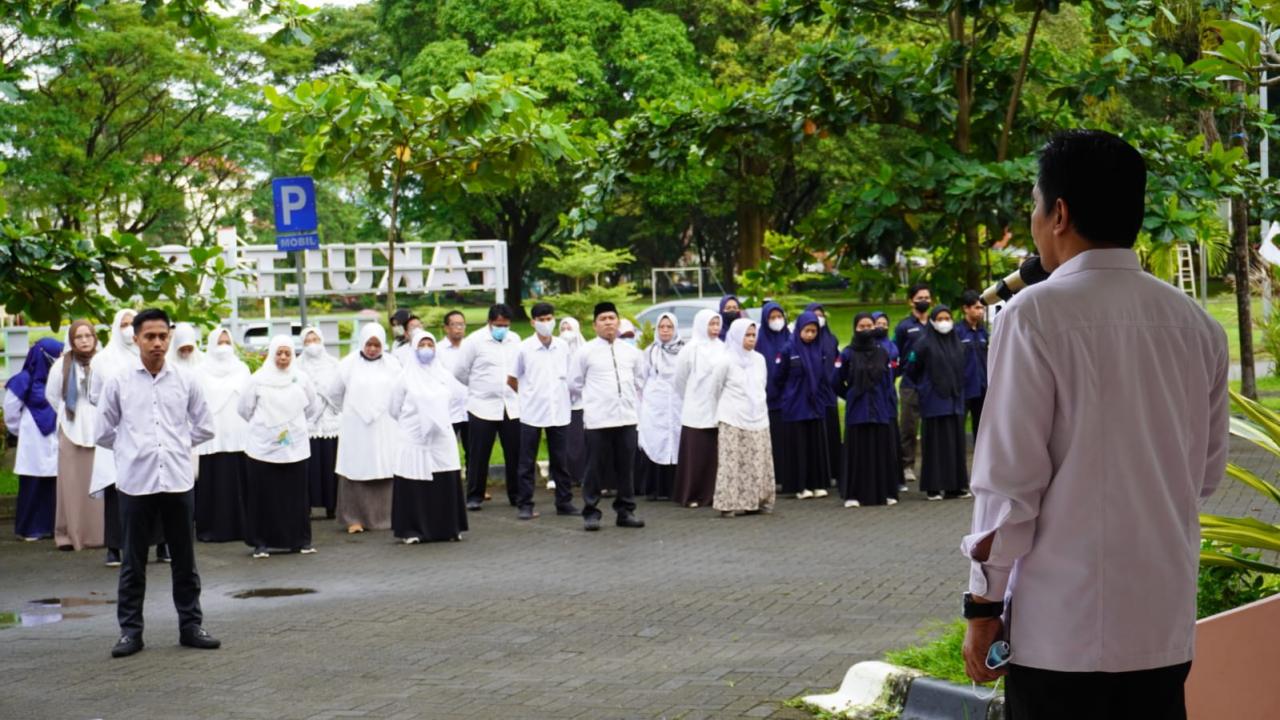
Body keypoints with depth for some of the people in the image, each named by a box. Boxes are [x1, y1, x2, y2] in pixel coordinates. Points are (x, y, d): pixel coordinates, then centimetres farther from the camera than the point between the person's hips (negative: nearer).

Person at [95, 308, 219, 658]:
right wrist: (133, 447, 9)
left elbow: (204, 427, 12)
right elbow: (105, 432, 8)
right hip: (136, 481, -1)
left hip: (178, 480, 1)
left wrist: (177, 444, 10)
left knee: (184, 559, 8)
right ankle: (130, 630, 12)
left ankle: (191, 625, 17)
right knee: (133, 561, 5)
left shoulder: (185, 381, 3)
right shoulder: (119, 383, 0)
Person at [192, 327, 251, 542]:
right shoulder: (202, 371, 4)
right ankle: (211, 528, 1)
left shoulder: (242, 369, 12)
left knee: (237, 481, 0)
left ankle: (238, 525, 6)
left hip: (237, 433, 2)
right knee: (213, 482, -3)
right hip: (212, 434, -2)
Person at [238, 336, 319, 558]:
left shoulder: (301, 379, 3)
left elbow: (313, 407, 15)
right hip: (263, 447, -2)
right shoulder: (258, 379, -2)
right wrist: (262, 425, 11)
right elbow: (244, 408, 6)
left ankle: (299, 540, 11)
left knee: (296, 494, 2)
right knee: (263, 496, -1)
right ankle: (261, 542, 6)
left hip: (294, 446, 2)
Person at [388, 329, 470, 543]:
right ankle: (411, 530, 0)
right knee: (415, 486, -6)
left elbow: (460, 395, 22)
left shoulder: (445, 375, 7)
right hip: (415, 439, -3)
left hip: (442, 439, 3)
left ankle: (449, 527, 11)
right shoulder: (406, 377, -1)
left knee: (446, 483, 1)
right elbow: (395, 408, 6)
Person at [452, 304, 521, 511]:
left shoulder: (514, 340, 8)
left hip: (511, 407, 3)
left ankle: (516, 494, 15)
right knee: (478, 455, 1)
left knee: (515, 454, 4)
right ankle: (474, 496, 9)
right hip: (483, 407, -3)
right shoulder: (474, 340, -4)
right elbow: (460, 372, 1)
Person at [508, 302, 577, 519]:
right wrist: (529, 395, 8)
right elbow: (511, 380, 5)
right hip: (531, 413, -2)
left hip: (559, 412, 2)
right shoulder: (524, 349, -4)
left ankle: (564, 502, 15)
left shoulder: (563, 347, 4)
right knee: (527, 462, 2)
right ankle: (525, 505, 7)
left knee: (561, 461, 7)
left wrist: (556, 394, 8)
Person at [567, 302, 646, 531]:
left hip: (627, 417, 3)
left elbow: (639, 380, 21)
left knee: (626, 467, 7)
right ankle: (591, 513, 5)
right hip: (597, 419, -3)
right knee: (595, 468, -2)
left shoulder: (631, 352, 10)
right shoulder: (585, 352, 0)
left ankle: (625, 510, 16)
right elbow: (574, 383, 6)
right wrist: (593, 397, 8)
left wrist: (631, 399, 12)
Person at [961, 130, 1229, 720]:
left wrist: (983, 603, -4)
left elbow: (1009, 477, -12)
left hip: (1062, 626, -5)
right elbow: (1208, 471, 12)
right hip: (1166, 622, 5)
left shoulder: (1037, 315, -12)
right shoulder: (1197, 325, 4)